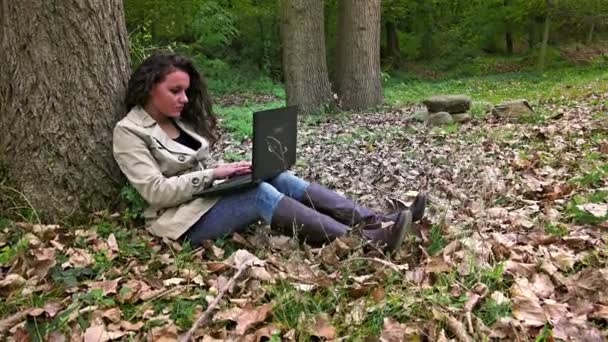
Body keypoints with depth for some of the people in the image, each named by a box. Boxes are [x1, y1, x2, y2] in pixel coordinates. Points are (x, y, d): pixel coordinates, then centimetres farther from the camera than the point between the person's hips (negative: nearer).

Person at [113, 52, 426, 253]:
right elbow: (155, 191, -17)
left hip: (215, 196, 7)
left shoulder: (180, 119, 15)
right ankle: (365, 240, -39)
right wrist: (213, 173, -20)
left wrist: (227, 170, -5)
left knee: (279, 178, -18)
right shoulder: (129, 131, -7)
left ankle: (377, 222, -25)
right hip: (185, 218, -7)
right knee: (260, 193, -31)